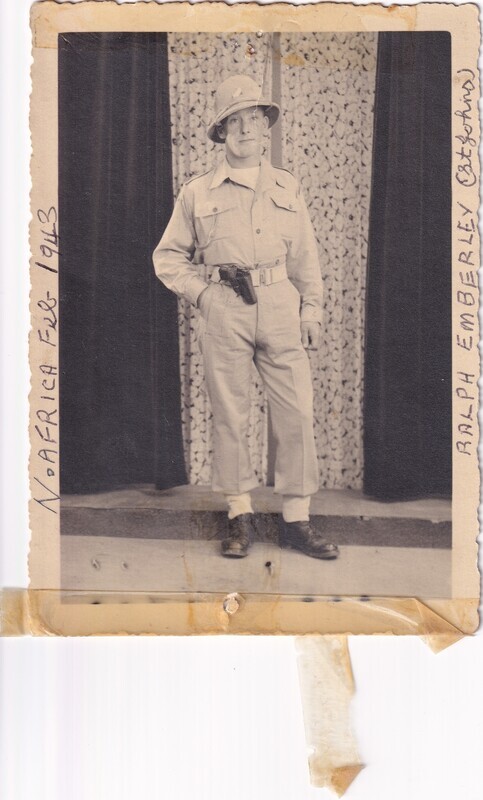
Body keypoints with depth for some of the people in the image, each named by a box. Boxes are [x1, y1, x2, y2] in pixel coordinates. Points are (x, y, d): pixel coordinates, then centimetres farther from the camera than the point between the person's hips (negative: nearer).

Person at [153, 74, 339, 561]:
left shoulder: (286, 187, 16)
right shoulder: (197, 193, 9)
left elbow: (305, 254, 16)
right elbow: (167, 256, 13)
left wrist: (311, 308, 9)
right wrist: (201, 292, 1)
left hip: (280, 305, 2)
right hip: (223, 310, -1)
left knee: (297, 411, -3)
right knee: (229, 414, 2)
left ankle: (297, 520, 7)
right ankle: (240, 516, 14)